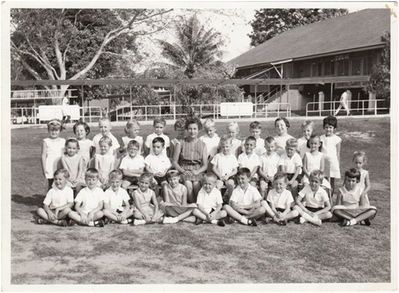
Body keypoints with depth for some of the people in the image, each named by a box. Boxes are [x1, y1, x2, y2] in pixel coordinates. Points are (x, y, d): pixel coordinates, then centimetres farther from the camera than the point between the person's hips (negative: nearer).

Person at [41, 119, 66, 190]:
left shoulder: (63, 141, 6)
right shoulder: (46, 141, -1)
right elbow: (43, 155, 0)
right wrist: (44, 168, -4)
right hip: (50, 168, -2)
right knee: (51, 185, 3)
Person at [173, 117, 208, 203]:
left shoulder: (202, 145, 7)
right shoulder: (181, 144, 3)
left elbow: (205, 165, 6)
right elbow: (174, 162, 3)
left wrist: (197, 172, -12)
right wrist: (183, 171, -12)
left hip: (197, 172, 1)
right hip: (184, 171, -1)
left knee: (196, 185, -28)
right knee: (189, 186, -28)